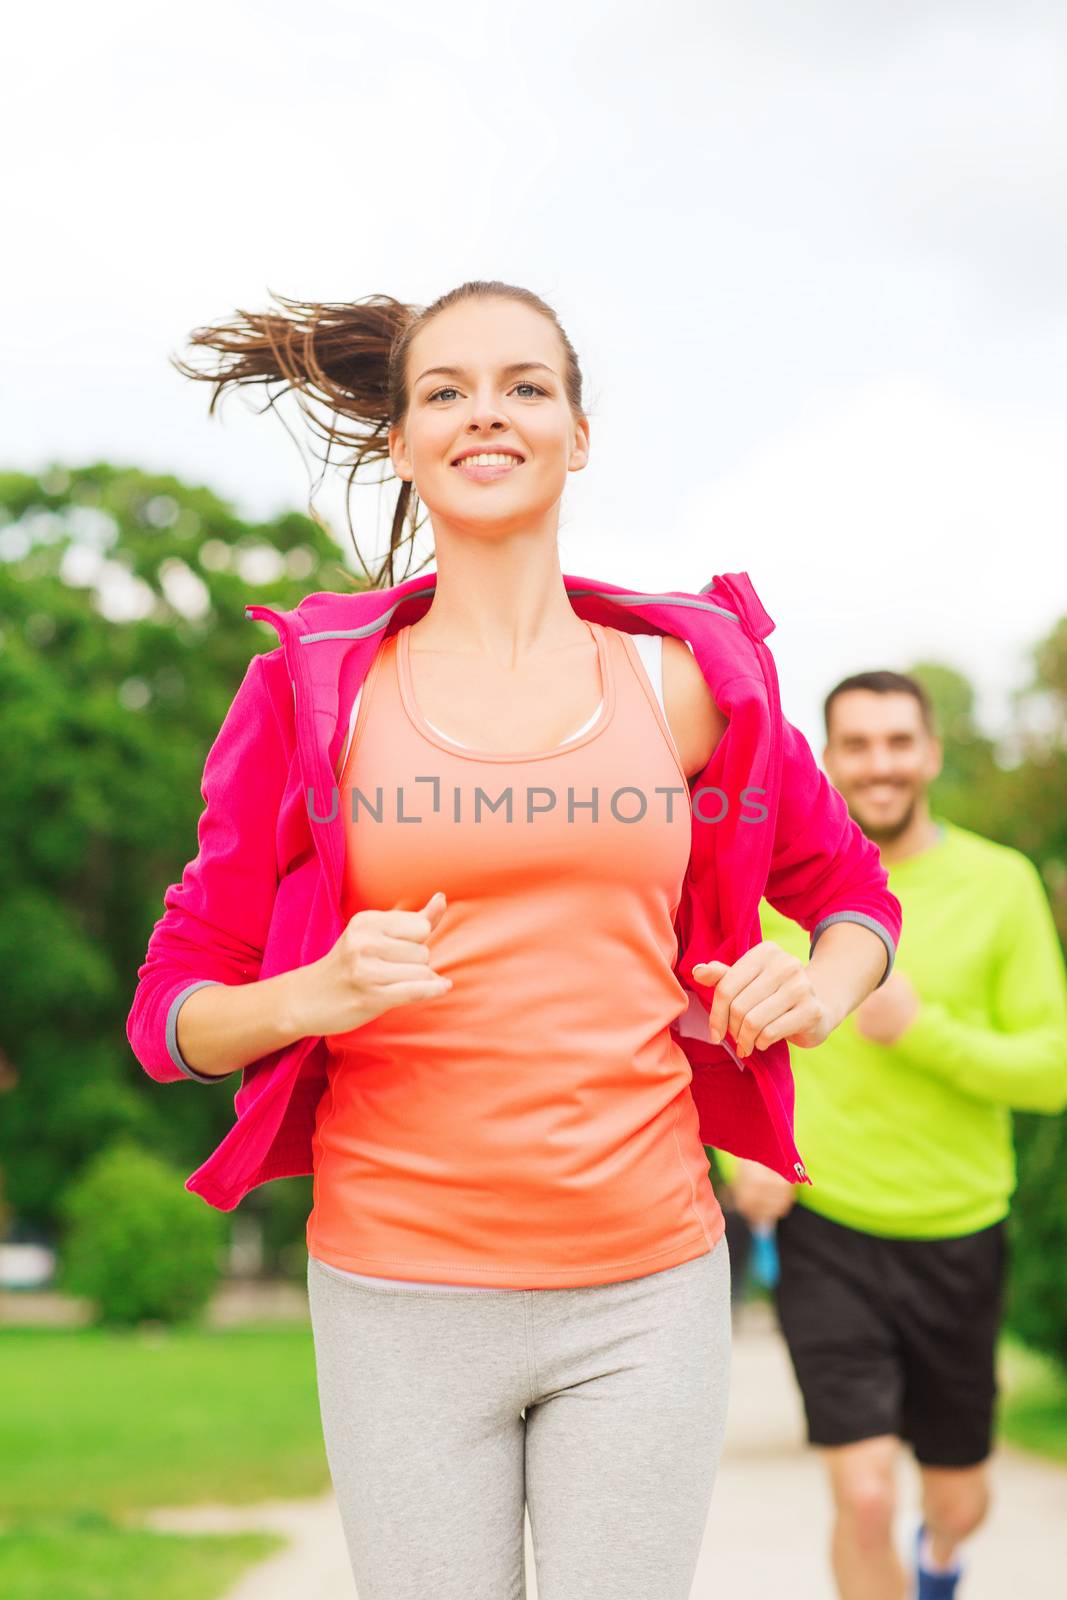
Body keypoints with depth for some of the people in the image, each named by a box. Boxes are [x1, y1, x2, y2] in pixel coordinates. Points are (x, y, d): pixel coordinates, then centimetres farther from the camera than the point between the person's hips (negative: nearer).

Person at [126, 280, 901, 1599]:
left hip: (645, 1290, 1)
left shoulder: (687, 677, 5)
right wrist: (316, 995, -18)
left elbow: (852, 892, 20)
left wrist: (818, 991, -3)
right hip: (403, 1295, -1)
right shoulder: (314, 687, 2)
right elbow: (171, 1011, 3)